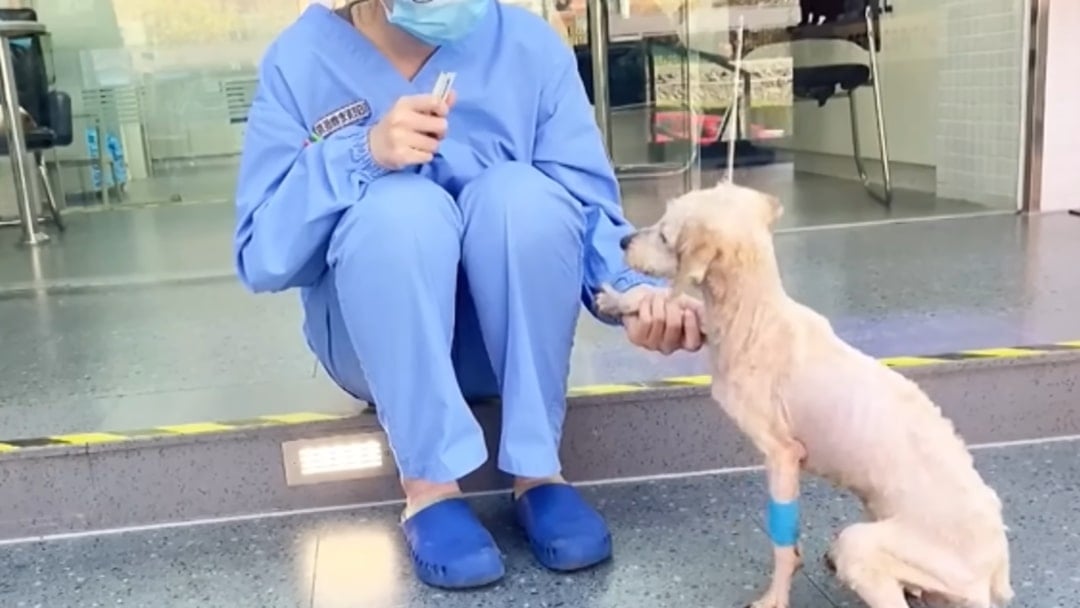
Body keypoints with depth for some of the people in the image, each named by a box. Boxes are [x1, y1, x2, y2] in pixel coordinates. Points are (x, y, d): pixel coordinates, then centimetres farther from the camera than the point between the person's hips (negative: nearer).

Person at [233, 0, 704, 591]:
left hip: (510, 336, 2)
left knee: (522, 192, -28)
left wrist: (633, 289, -34)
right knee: (401, 206, -31)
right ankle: (429, 487, -22)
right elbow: (263, 257, -15)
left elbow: (586, 205, -13)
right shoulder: (301, 59, -10)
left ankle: (538, 471, -19)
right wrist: (362, 156, -31)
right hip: (376, 338, -1)